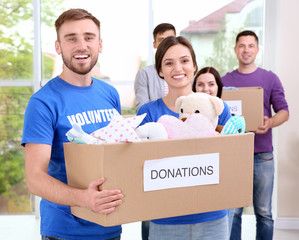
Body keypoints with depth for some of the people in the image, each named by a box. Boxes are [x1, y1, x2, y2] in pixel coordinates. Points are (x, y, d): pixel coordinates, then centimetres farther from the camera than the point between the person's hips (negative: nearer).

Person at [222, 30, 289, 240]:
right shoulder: (225, 81, 9)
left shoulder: (270, 79, 6)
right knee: (233, 212, 4)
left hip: (262, 154, 0)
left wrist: (270, 123, -18)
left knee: (264, 213, 5)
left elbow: (284, 112, 2)